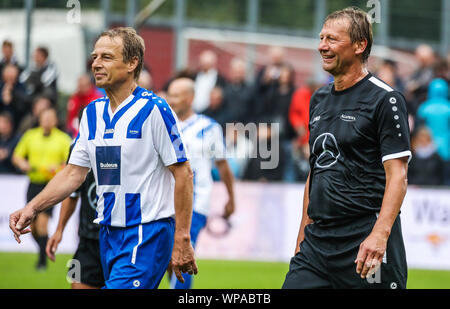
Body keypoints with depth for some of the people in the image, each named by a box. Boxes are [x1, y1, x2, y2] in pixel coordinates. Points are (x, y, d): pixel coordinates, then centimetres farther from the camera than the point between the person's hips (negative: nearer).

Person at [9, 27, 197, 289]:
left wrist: (182, 241, -13)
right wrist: (32, 208, 2)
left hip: (148, 235, -8)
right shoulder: (92, 113, 11)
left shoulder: (154, 110, -10)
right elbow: (74, 173, 15)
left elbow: (183, 174, -10)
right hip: (109, 235, 8)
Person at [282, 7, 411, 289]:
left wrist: (380, 234, -24)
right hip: (317, 242, 7)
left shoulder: (385, 99, -6)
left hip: (364, 242, -7)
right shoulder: (319, 100, 16)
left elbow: (397, 175, -13)